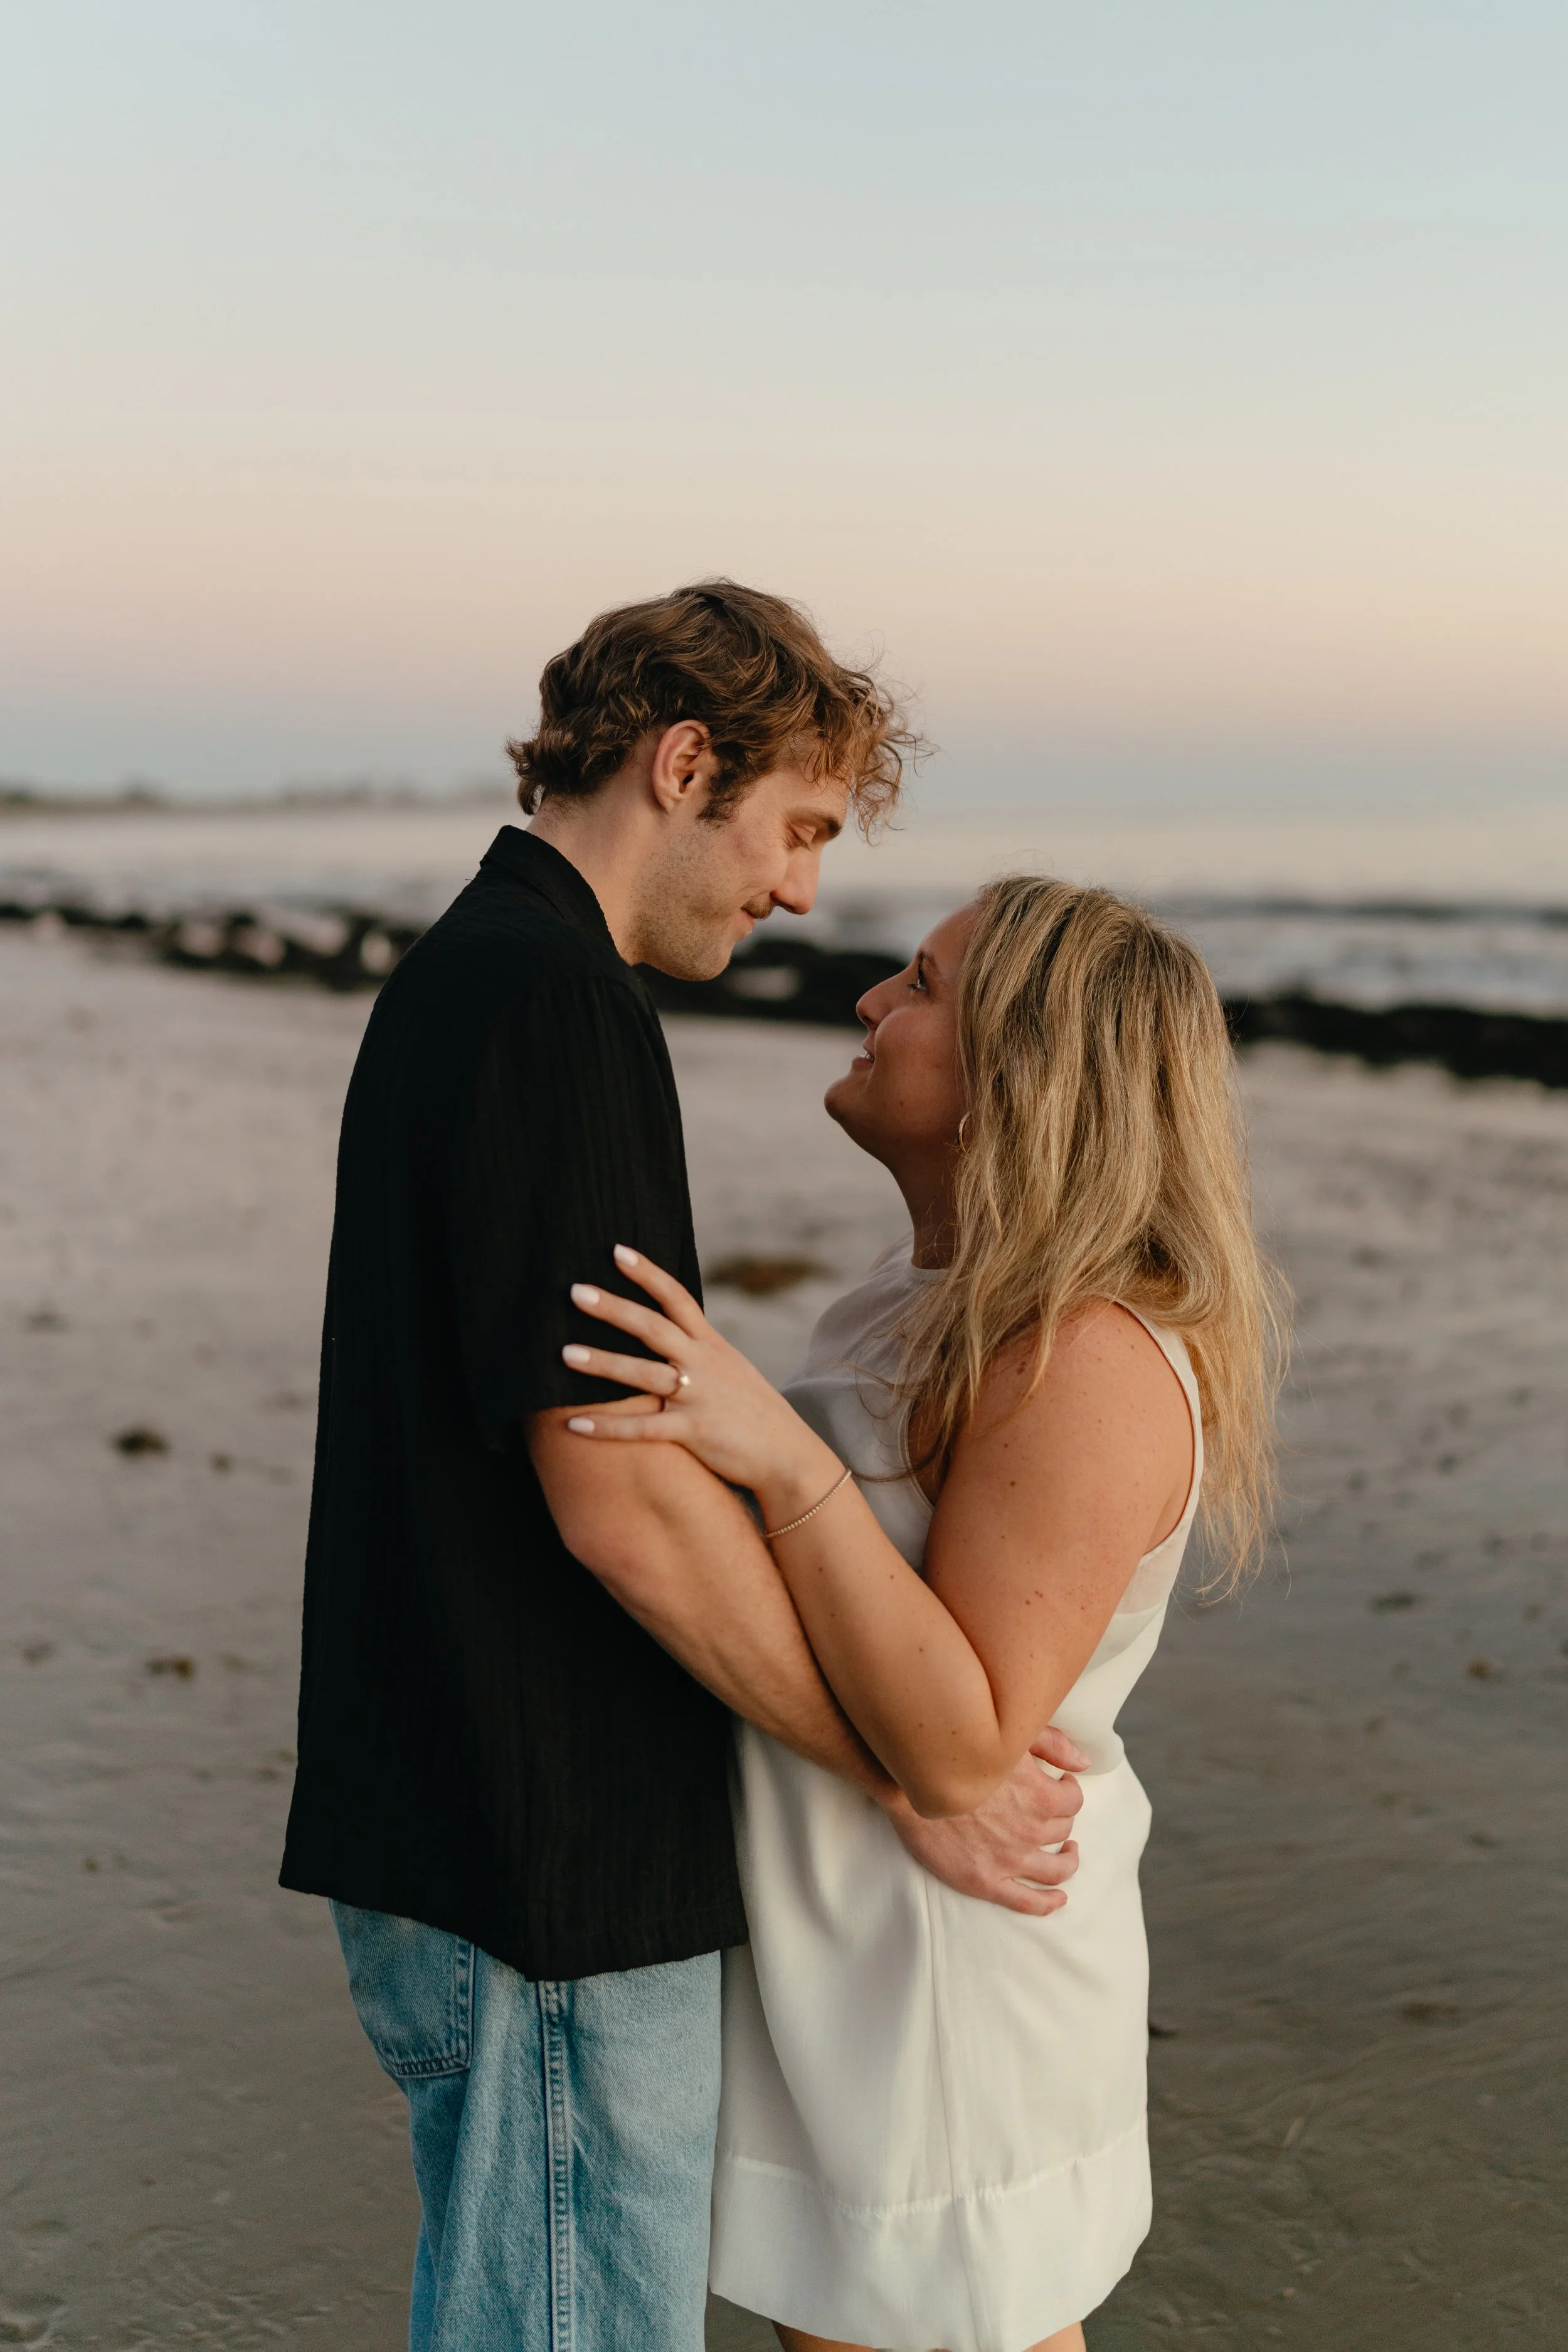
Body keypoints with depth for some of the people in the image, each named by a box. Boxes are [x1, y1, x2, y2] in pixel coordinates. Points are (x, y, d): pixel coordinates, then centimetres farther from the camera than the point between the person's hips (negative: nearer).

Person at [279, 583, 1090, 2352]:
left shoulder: (457, 979, 13)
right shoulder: (552, 1001, -20)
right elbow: (619, 1495, -24)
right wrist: (913, 1780, -14)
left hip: (451, 1816, 10)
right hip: (553, 1871, -10)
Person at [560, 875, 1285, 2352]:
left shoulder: (1091, 1361, -25)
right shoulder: (938, 1296, 6)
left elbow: (958, 1747, -28)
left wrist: (782, 1454, -34)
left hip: (941, 1986, -9)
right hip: (840, 1949, 9)